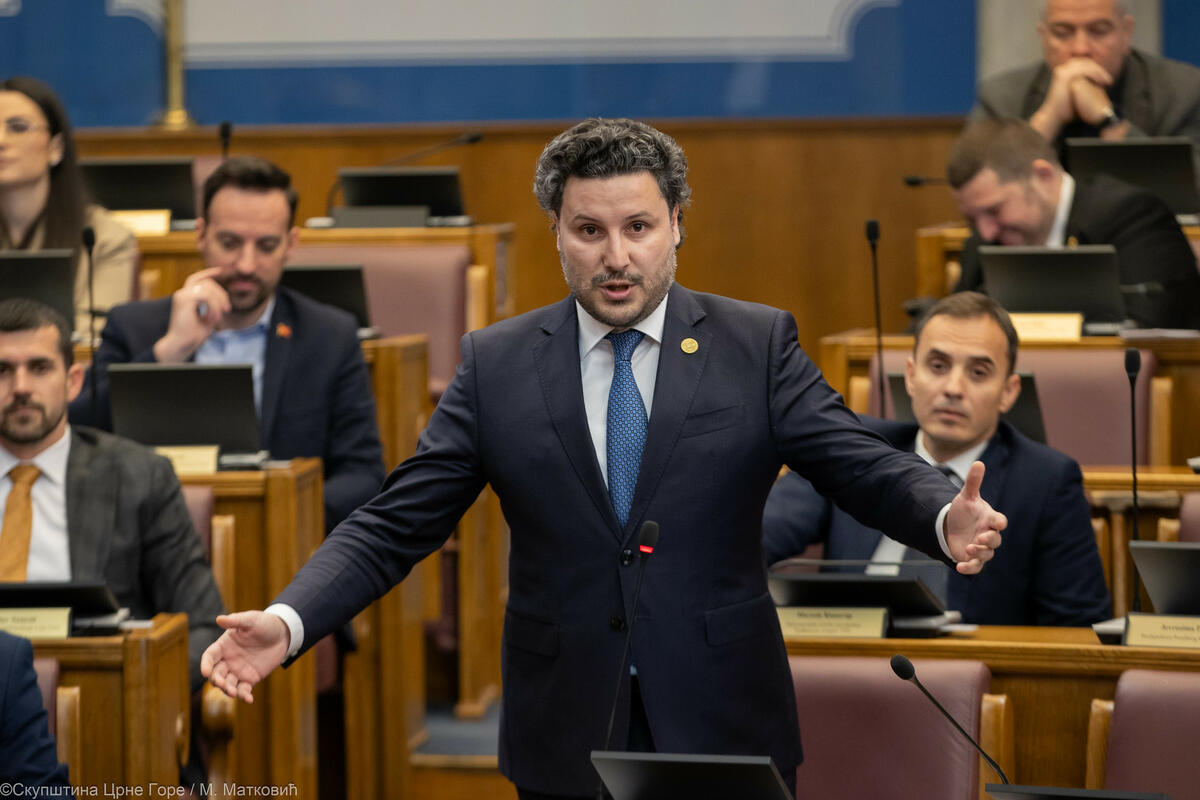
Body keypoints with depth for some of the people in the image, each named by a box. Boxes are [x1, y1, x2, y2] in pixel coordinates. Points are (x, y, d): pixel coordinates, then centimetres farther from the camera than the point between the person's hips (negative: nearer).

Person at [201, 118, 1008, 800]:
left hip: (725, 732, -1)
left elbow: (865, 465, -6)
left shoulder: (757, 345, 1)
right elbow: (394, 527, 1)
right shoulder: (496, 364, 3)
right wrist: (287, 622, -14)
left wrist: (946, 518, -28)